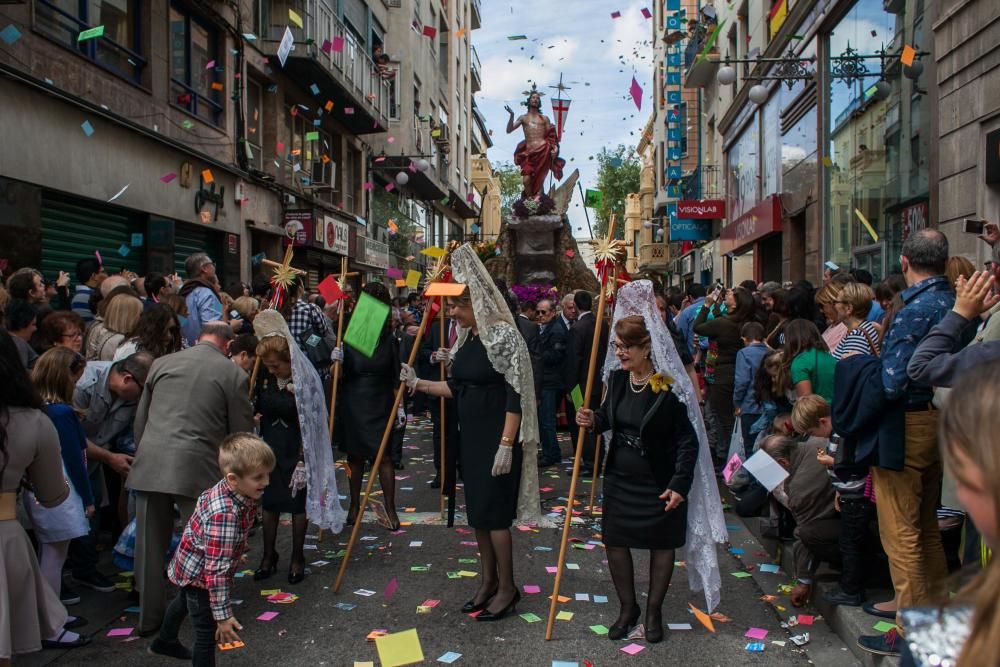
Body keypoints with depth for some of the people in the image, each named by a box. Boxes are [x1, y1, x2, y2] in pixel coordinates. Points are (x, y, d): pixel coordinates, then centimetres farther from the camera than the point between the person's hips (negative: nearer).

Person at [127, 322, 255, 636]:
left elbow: (140, 419, 17)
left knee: (149, 546, 14)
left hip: (150, 465, 4)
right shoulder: (233, 374, 1)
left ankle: (148, 618, 25)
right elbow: (241, 433, 3)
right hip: (197, 468, -3)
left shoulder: (162, 363, 12)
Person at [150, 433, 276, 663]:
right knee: (208, 632, -3)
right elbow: (217, 569, -42)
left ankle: (165, 642, 63)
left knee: (184, 602, 35)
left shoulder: (232, 488, -17)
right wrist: (223, 615, -37)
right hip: (198, 574, -10)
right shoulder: (224, 515, -43)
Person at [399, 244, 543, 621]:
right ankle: (488, 580, 28)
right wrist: (418, 384, 8)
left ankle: (507, 588, 13)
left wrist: (506, 444, -23)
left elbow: (515, 395, -20)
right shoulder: (467, 338, 10)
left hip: (497, 438, -8)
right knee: (477, 509, 14)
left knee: (494, 512, -3)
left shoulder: (503, 336, -16)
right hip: (471, 435, 8)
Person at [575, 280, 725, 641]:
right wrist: (593, 419, -10)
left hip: (659, 482, -5)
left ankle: (654, 610, 31)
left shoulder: (670, 388, -19)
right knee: (615, 540, 10)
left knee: (661, 544, 11)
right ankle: (628, 607, 31)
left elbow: (688, 441, -16)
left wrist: (679, 485, -21)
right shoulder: (617, 378, -3)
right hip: (620, 477, 5)